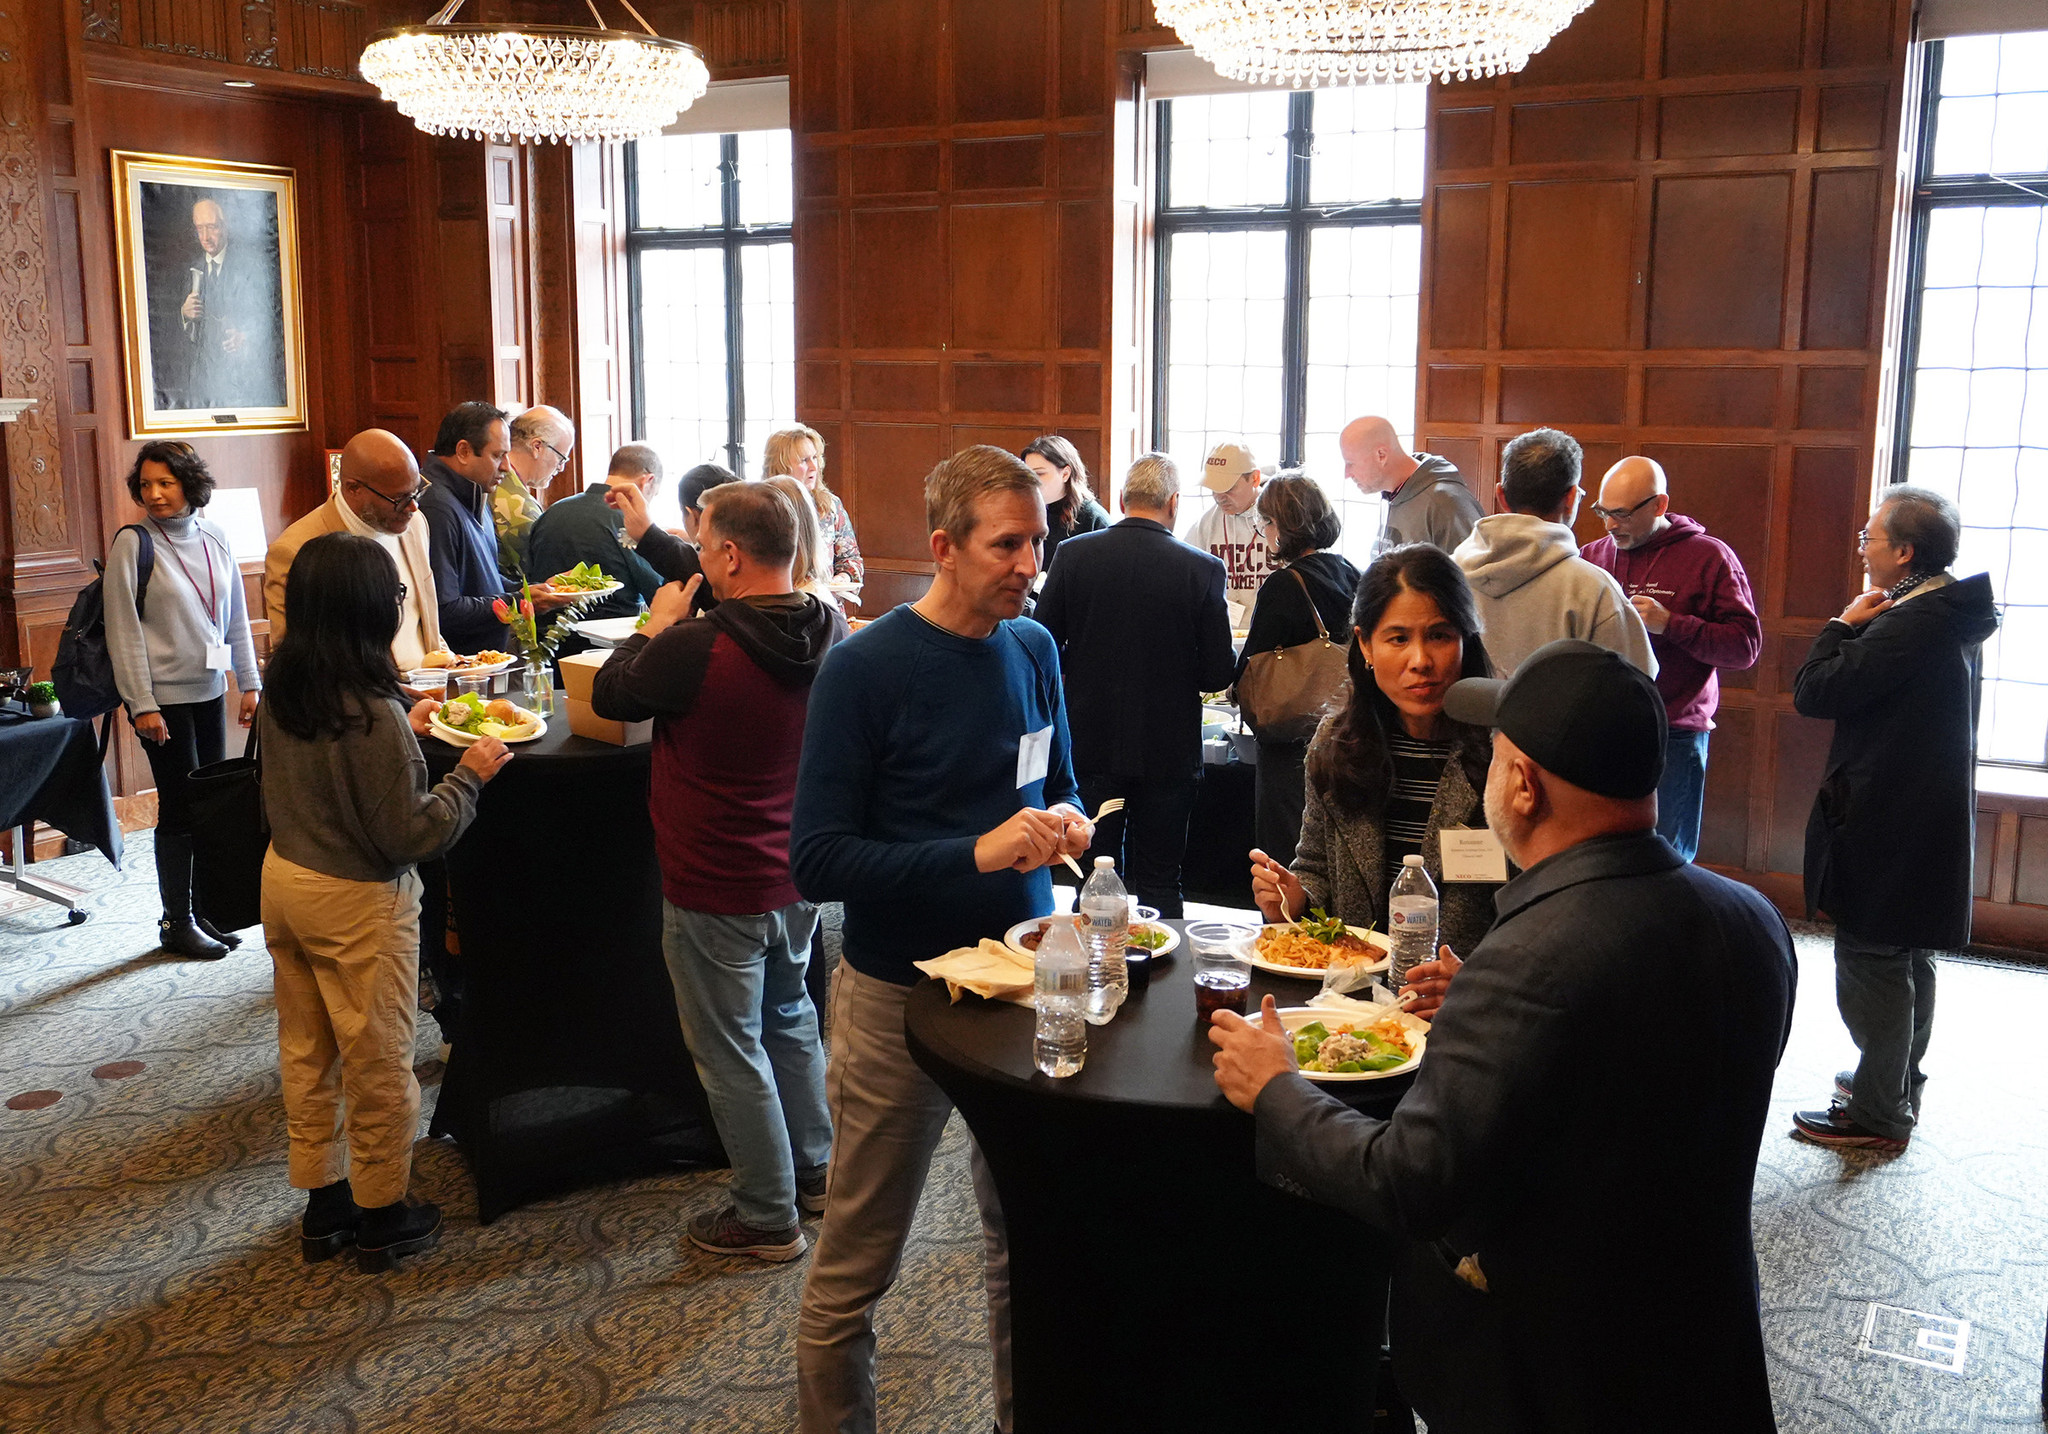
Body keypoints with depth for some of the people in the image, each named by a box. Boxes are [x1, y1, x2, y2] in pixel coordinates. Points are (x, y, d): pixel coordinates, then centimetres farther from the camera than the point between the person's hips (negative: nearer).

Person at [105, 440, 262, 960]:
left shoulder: (214, 539, 6)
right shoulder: (132, 544, -7)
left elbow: (236, 620, 12)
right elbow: (124, 631, -8)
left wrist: (250, 683, 10)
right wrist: (142, 703, -12)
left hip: (210, 691, 5)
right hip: (164, 696, -5)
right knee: (181, 806, -2)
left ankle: (204, 911, 20)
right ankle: (177, 922, 10)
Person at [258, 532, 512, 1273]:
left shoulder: (282, 692, -4)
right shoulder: (372, 712, -26)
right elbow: (409, 835, -22)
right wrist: (470, 775, -11)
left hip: (284, 878, 8)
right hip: (357, 903, -8)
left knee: (306, 1050, 19)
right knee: (377, 1061, 9)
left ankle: (323, 1202, 33)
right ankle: (382, 1214, 24)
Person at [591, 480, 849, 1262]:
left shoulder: (695, 648, -27)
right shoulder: (831, 633, -7)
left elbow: (610, 696, -9)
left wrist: (656, 628, 4)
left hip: (716, 889, -7)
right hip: (797, 875, 7)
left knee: (731, 1049, 9)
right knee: (789, 1018, 26)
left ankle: (769, 1217, 21)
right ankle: (814, 1170, 40)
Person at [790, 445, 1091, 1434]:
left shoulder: (1033, 649, 3)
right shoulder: (865, 667, -14)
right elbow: (817, 861, -18)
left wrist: (1063, 820, -5)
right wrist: (977, 853, -25)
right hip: (898, 992, -5)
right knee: (855, 1268, 8)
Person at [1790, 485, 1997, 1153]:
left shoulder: (1909, 626, -24)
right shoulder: (1953, 618, 8)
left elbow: (1814, 691, -21)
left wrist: (1845, 623, -12)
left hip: (1885, 827, -10)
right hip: (1931, 817, 10)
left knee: (1870, 962, -1)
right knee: (1909, 959, 21)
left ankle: (1878, 1113, 8)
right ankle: (1897, 1084, 36)